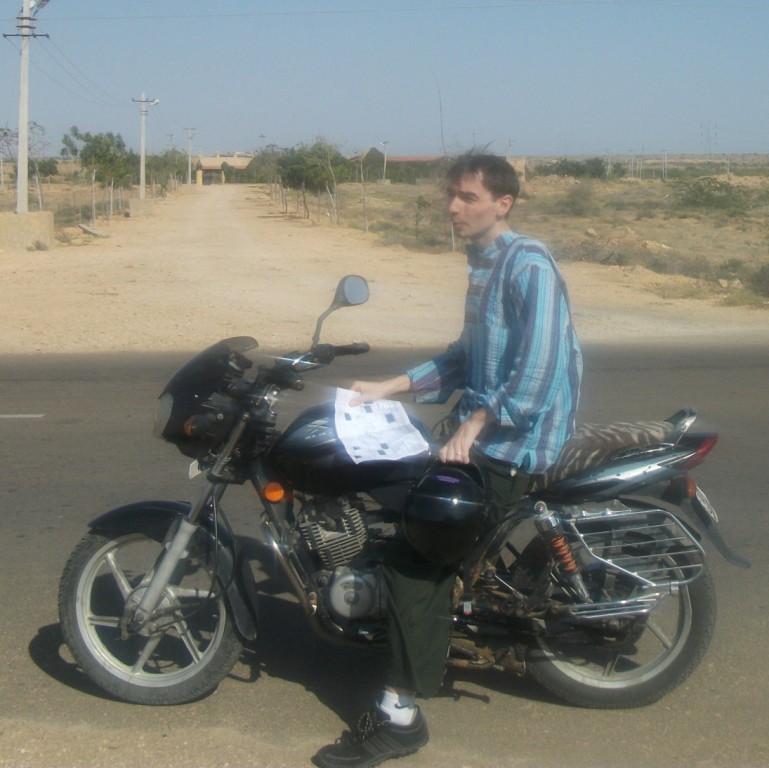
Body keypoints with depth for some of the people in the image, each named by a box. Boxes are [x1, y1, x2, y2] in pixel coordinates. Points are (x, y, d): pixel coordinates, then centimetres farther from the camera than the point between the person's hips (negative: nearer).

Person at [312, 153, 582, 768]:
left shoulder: (528, 264, -15)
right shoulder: (484, 263, 16)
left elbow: (538, 363, -25)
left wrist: (476, 423, -23)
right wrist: (392, 386, 14)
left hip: (516, 443, -11)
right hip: (486, 431, 11)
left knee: (413, 554, -15)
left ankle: (401, 716, -8)